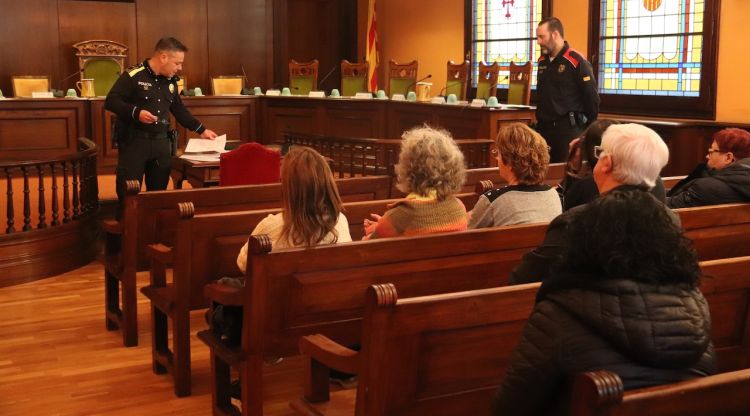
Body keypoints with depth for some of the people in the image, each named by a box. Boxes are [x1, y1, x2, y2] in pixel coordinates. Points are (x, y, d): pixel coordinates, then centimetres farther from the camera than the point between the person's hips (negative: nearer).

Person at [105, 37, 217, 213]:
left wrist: (201, 130, 18)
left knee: (159, 190, 11)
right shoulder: (133, 76, -11)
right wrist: (136, 112, -27)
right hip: (134, 140, -6)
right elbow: (111, 101, -13)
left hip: (161, 142, 6)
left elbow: (179, 109, 22)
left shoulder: (171, 81, 11)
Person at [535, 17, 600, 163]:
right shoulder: (542, 61, 11)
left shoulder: (577, 62, -12)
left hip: (568, 129, -7)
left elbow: (591, 98, -10)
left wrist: (589, 128, -4)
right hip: (544, 127, 7)